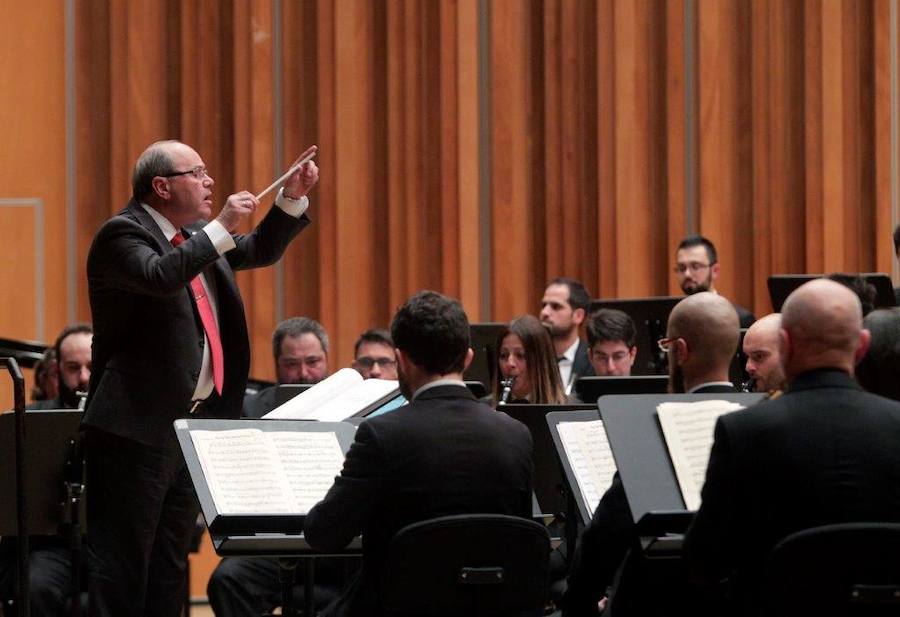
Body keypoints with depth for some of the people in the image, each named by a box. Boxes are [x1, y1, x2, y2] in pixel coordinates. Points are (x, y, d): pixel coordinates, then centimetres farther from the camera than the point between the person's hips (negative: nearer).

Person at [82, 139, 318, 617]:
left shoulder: (197, 236, 15)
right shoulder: (122, 234, -11)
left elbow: (261, 251, 28)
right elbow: (158, 275, -31)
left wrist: (292, 197, 13)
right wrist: (220, 228, -25)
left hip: (194, 423, 9)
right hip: (136, 432, -9)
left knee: (169, 566, 13)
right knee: (122, 564, -8)